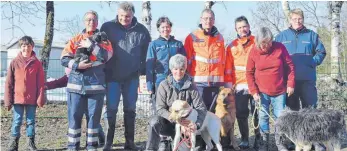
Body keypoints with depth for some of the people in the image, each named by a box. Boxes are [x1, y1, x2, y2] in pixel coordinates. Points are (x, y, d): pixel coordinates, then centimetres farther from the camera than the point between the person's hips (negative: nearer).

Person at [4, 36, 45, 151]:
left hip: (32, 99, 0)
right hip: (17, 98, 0)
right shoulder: (14, 62, 0)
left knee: (31, 121, 8)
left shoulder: (37, 63, 1)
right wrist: (8, 99, -3)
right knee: (17, 122, 4)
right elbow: (9, 83, 1)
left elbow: (40, 83, 1)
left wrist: (40, 98, -5)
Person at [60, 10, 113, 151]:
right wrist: (77, 65, -12)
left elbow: (105, 56, -9)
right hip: (76, 82, 1)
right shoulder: (75, 39, 13)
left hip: (96, 83, -1)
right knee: (74, 115, 0)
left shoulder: (103, 40, 11)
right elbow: (64, 59, 4)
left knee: (94, 115, 1)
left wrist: (90, 45, -10)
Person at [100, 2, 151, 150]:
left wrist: (143, 70, 6)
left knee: (130, 109, 9)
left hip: (132, 77, 2)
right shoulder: (107, 27, -4)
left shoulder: (141, 30, 0)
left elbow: (146, 52, 11)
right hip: (112, 76, -2)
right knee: (111, 109, -1)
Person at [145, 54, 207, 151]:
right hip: (166, 122, -1)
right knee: (154, 122, -33)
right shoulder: (164, 85, -6)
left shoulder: (190, 86, -5)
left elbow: (201, 108, -9)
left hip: (183, 123, 1)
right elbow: (160, 109, -12)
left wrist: (197, 124, -28)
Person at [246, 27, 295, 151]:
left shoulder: (280, 47, -6)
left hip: (280, 91, 0)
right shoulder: (254, 51, -5)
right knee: (263, 117, 2)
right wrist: (254, 91, -6)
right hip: (262, 92, 0)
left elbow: (290, 66, 1)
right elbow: (249, 73, 0)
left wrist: (290, 84, -5)